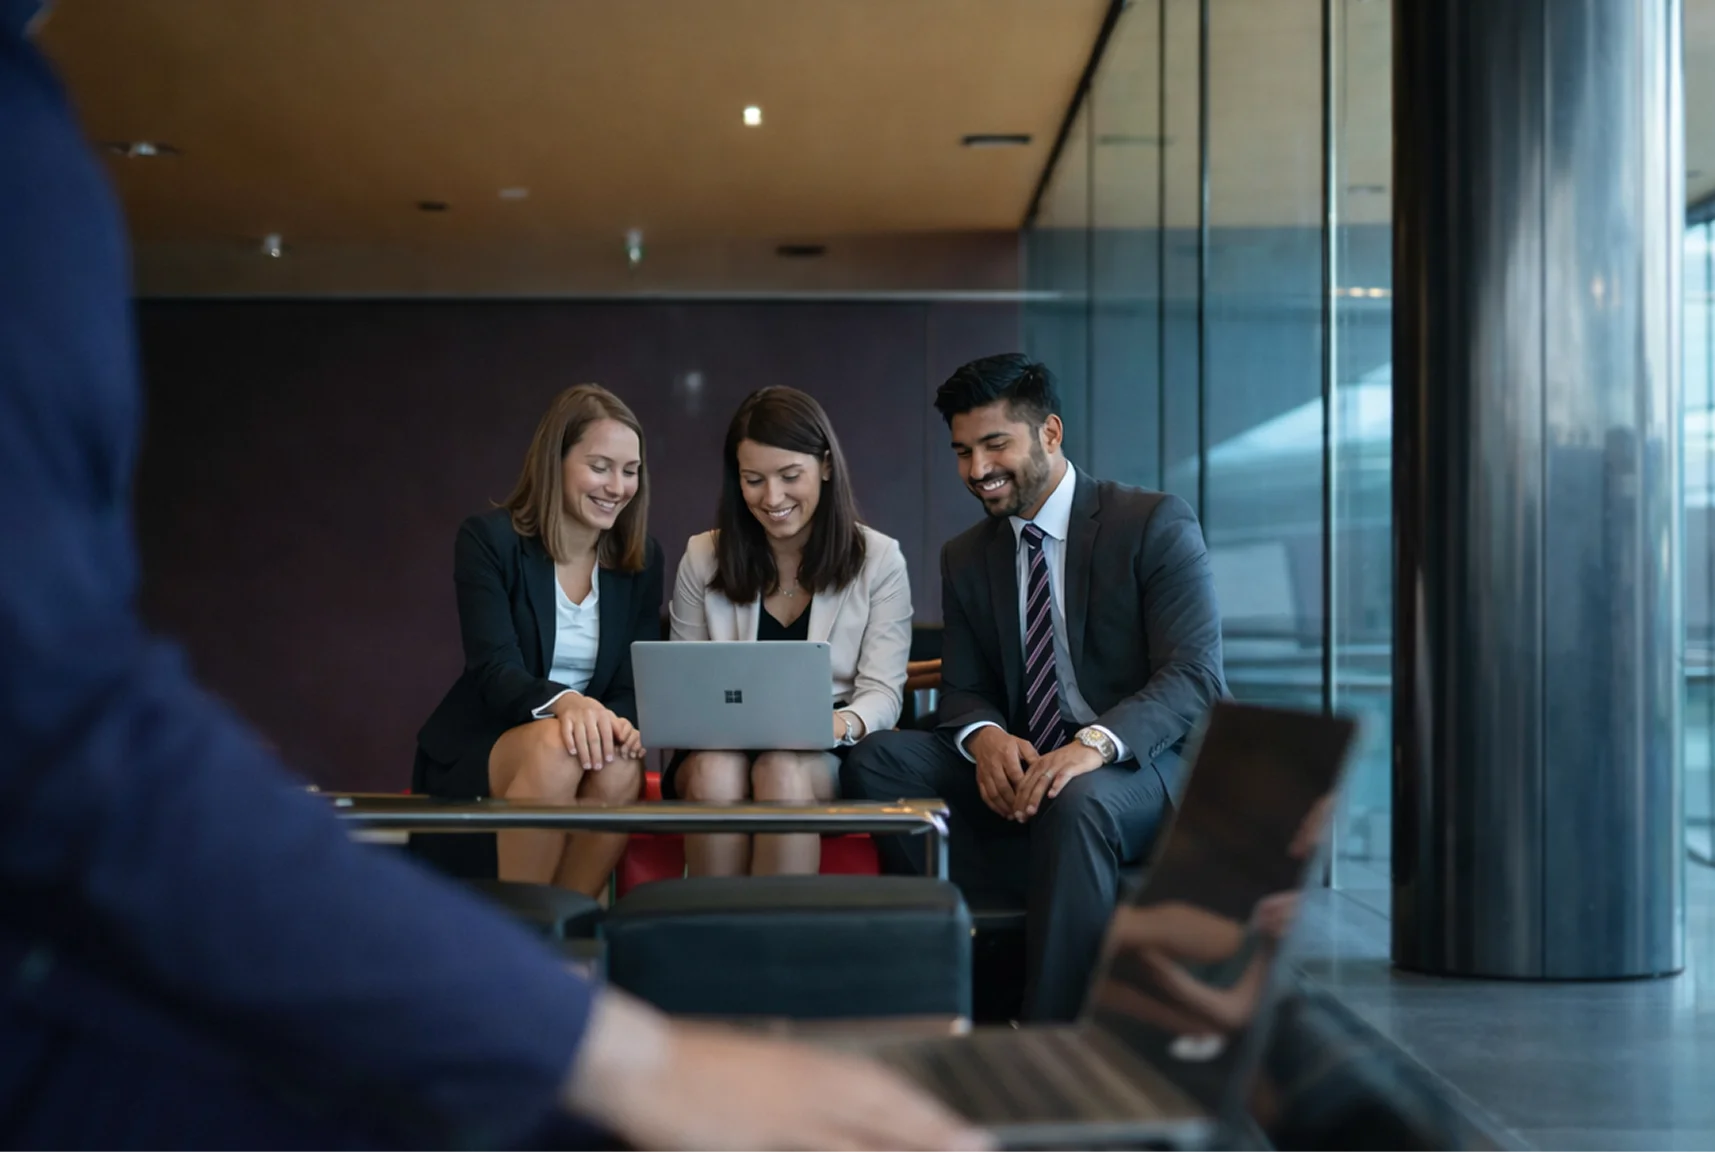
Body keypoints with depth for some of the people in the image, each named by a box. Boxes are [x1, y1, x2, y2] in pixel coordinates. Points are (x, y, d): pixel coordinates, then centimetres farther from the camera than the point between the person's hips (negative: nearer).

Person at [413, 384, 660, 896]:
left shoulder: (642, 559, 4)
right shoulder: (489, 539, -9)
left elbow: (634, 682, 0)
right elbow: (495, 669, -20)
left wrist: (619, 723, -26)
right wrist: (564, 702, -43)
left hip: (585, 742, 3)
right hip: (473, 755, -3)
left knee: (621, 766, -32)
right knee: (555, 749, -36)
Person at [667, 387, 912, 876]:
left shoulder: (878, 560, 4)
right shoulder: (703, 558, 10)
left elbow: (882, 693, -2)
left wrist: (842, 724, -25)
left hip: (829, 761, -1)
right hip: (719, 748, 1)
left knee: (783, 771, -36)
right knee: (716, 771, -34)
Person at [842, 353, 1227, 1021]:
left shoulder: (1156, 523, -5)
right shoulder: (966, 558, 13)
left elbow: (1195, 675, -14)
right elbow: (963, 689, 13)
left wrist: (1095, 743, -34)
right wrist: (986, 737, -15)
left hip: (1142, 765, -5)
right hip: (1017, 768, 6)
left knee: (1076, 803, -39)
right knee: (876, 761, -16)